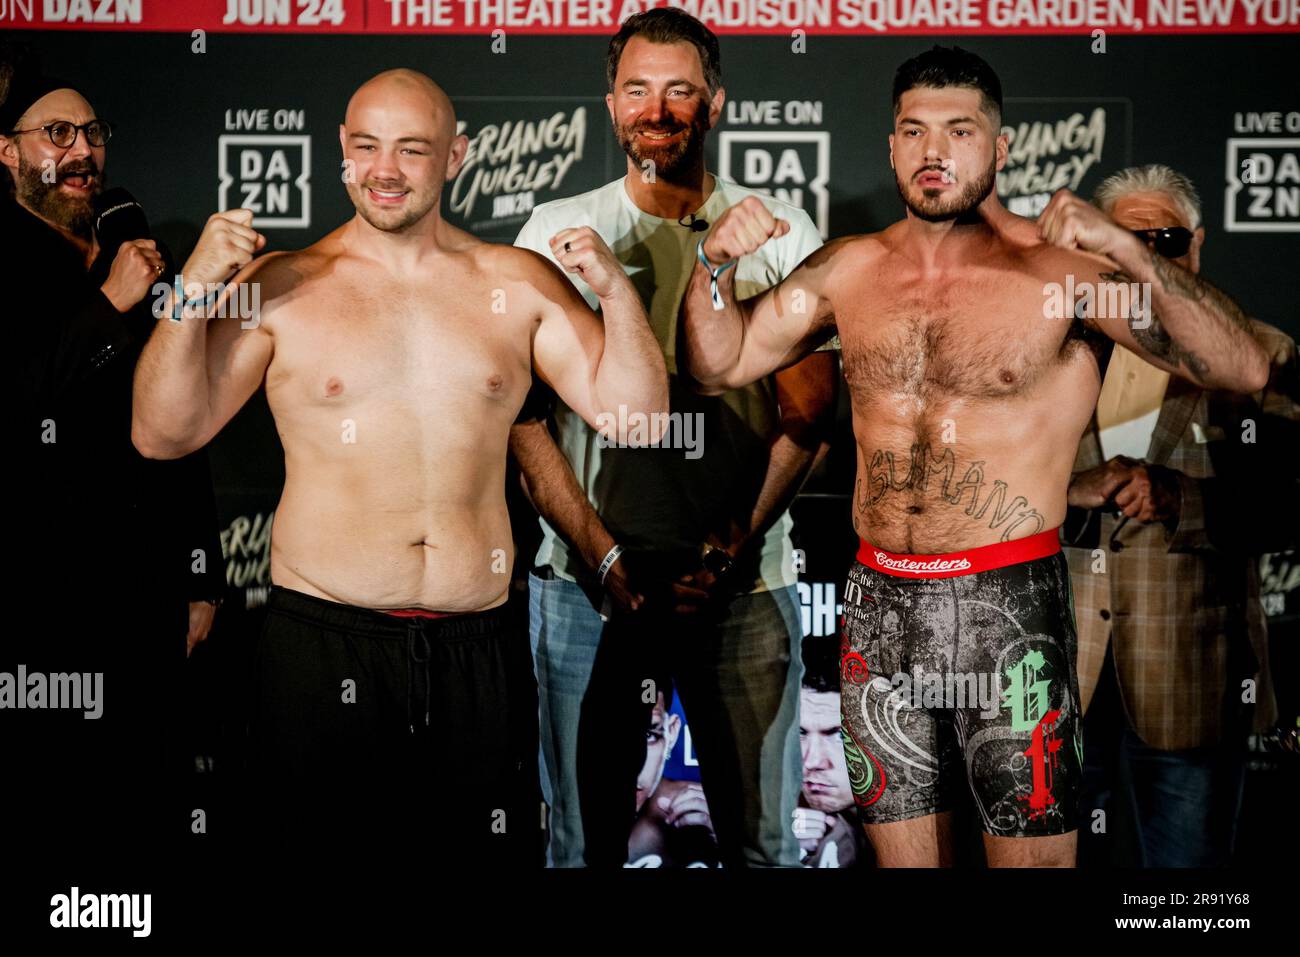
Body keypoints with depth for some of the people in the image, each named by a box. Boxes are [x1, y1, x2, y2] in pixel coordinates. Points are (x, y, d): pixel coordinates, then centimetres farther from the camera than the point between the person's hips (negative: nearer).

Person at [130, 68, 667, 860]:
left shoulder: (520, 284, 7)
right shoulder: (282, 288, 1)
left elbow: (632, 418, 5)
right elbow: (164, 436, -2)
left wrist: (616, 291, -9)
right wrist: (194, 293, -13)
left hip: (481, 647, 2)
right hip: (324, 644, -1)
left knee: (489, 851, 9)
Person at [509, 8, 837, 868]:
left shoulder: (779, 232, 6)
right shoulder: (557, 232, 6)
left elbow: (810, 411, 1)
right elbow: (523, 416, 1)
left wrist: (737, 545, -11)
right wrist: (606, 558, -10)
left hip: (744, 583, 0)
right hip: (588, 580, 0)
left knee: (763, 841, 5)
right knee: (584, 839, 8)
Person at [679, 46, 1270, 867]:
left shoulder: (1056, 268, -8)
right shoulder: (849, 269, 7)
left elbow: (1245, 370, -15)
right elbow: (719, 361, 15)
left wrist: (1130, 252, -26)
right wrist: (717, 262, -3)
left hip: (1011, 603, -4)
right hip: (880, 604, 4)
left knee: (1033, 854, 1)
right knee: (902, 850, 14)